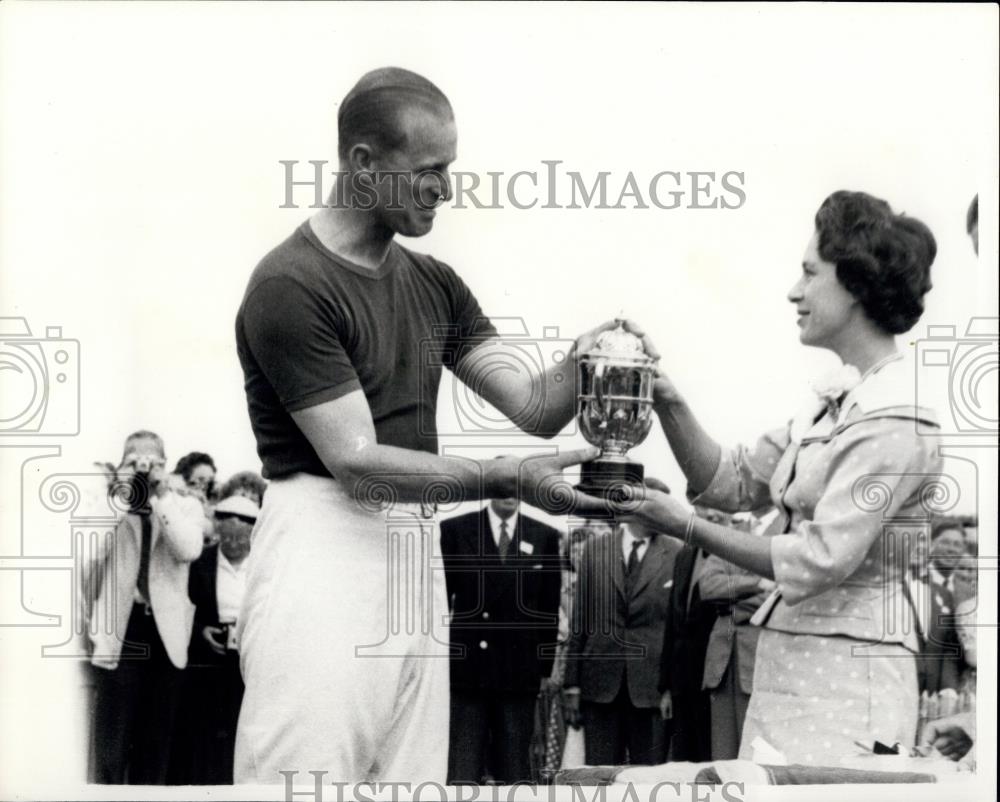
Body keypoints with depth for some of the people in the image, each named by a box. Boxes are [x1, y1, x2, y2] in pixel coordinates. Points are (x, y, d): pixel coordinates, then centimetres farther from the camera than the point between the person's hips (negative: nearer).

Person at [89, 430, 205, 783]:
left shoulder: (185, 506, 11)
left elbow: (190, 550, -10)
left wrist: (161, 496, -10)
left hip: (165, 629, 2)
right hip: (121, 627, -1)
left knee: (156, 737, 7)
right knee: (112, 737, -6)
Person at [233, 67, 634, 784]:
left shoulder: (434, 285, 15)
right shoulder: (289, 288, -10)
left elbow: (534, 408, 12)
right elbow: (356, 461, -15)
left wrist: (580, 363, -10)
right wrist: (507, 480, -21)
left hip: (416, 555, 7)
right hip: (324, 547, -7)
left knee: (412, 780, 4)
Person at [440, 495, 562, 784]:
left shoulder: (544, 537, 7)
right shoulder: (455, 531, 3)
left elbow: (549, 607, 9)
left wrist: (545, 666, 5)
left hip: (519, 673, 1)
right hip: (465, 668, -1)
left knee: (514, 770, 3)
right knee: (463, 772, -3)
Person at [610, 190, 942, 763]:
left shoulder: (895, 417, -14)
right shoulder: (840, 399, 15)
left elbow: (820, 559, -19)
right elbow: (735, 481, 14)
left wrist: (688, 527, -13)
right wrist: (667, 401, 1)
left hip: (843, 682, -8)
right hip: (789, 664, 9)